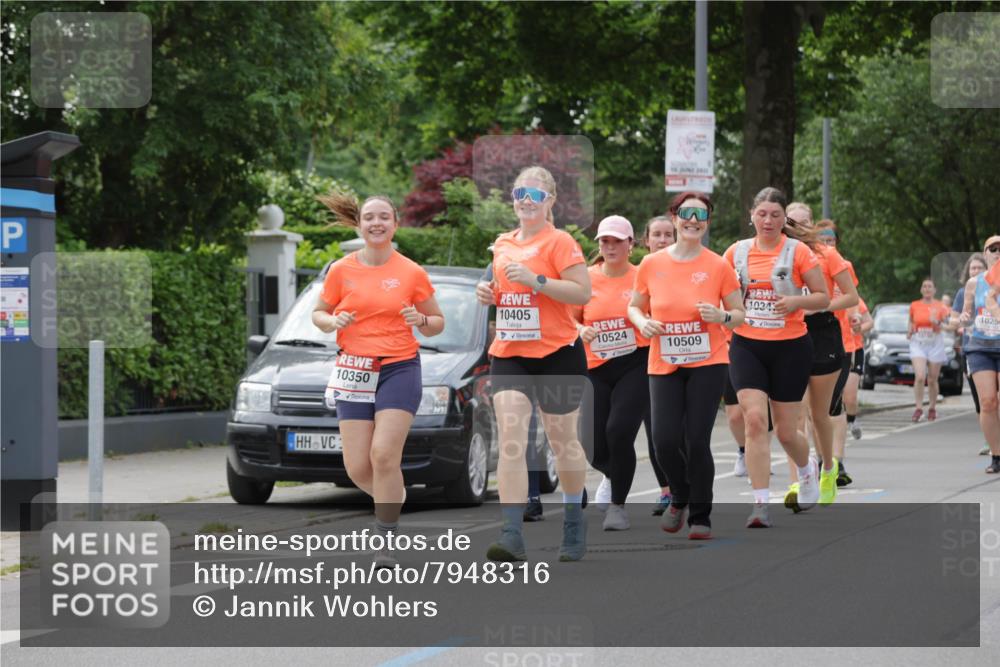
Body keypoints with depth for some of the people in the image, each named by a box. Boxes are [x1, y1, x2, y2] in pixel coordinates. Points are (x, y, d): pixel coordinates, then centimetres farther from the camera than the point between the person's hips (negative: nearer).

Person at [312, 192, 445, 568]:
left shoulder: (412, 273, 0)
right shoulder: (341, 271, 3)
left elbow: (436, 323, 10)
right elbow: (318, 313, 14)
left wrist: (422, 321, -13)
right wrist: (333, 322, -8)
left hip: (399, 369, -2)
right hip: (354, 372, 2)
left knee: (384, 455, -17)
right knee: (358, 468, -2)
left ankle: (385, 542, -7)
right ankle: (394, 497, 32)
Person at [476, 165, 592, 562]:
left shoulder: (559, 242, -7)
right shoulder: (503, 244, 13)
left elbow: (582, 293, -15)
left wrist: (535, 279, -23)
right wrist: (489, 293, 6)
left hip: (557, 354, -5)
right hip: (508, 354, 5)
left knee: (562, 441, 9)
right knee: (510, 440, -11)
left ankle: (574, 523, 30)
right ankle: (512, 535, -18)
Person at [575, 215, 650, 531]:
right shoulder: (587, 279, 3)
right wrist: (581, 331, -10)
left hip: (636, 364, -3)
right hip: (596, 369, 3)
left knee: (619, 431, -20)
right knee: (595, 448, -2)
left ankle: (618, 504, -1)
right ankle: (614, 475, 37)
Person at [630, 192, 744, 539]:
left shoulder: (718, 266, -2)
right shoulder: (651, 265, 2)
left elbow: (740, 314, 6)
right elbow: (635, 307, 15)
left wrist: (722, 316, -16)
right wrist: (643, 322, -7)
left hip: (708, 364, -2)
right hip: (664, 365, 2)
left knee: (697, 441, -8)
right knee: (666, 441, -8)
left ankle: (700, 516, 9)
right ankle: (680, 497, 24)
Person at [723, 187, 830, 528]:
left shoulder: (798, 251, -5)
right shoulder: (737, 251, 3)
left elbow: (823, 297, -3)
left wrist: (797, 301, -22)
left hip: (790, 346, -2)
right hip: (746, 346, 2)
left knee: (786, 431, 5)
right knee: (754, 419, -16)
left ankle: (807, 468, 41)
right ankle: (761, 504, -14)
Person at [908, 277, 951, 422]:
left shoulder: (940, 307, 0)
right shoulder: (914, 306, 4)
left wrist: (937, 323, -18)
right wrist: (909, 331, 0)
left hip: (935, 344, 0)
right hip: (918, 344, 0)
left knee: (932, 380, 5)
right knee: (920, 377, -16)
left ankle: (932, 408, 21)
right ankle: (918, 408, -11)